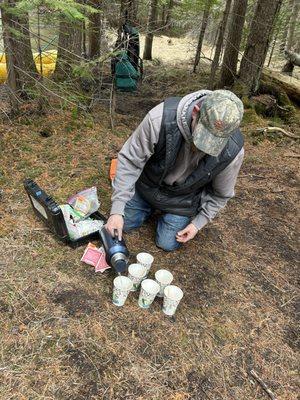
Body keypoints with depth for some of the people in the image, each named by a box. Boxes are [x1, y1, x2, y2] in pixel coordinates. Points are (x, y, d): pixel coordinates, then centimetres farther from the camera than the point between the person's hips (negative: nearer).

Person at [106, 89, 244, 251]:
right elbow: (130, 160, -24)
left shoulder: (233, 152, -31)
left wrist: (199, 223, -6)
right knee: (123, 224, 11)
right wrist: (117, 210, -26)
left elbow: (221, 194, -9)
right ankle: (151, 207, 36)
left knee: (167, 244, 5)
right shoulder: (161, 118, -37)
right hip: (146, 187, 1)